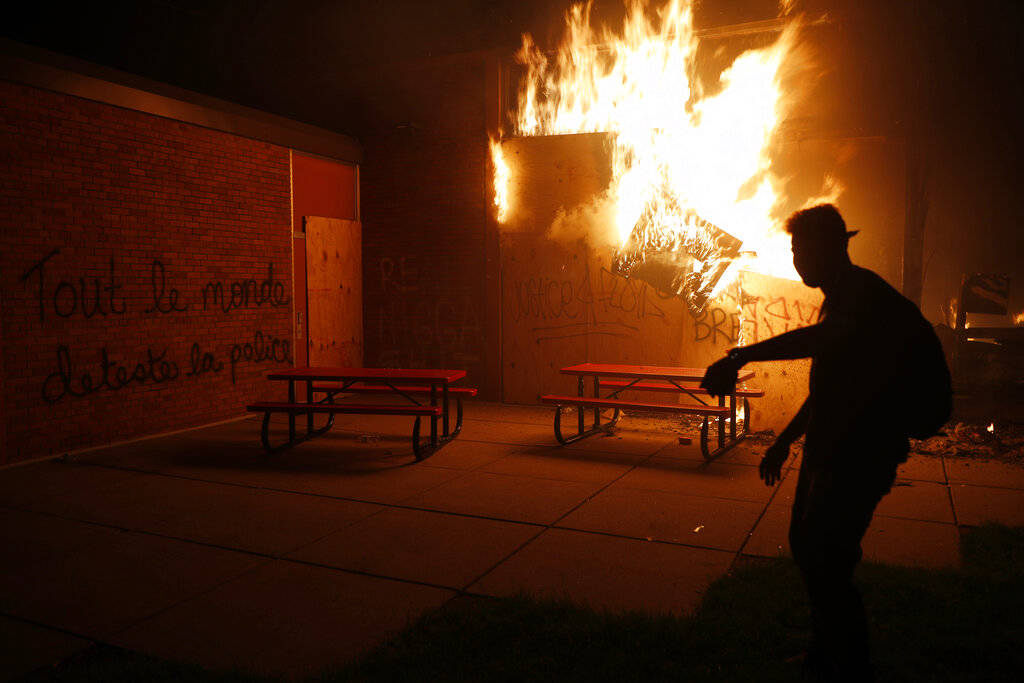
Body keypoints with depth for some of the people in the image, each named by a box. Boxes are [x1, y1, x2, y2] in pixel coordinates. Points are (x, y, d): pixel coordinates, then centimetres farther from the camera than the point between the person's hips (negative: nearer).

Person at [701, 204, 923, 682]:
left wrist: (742, 356, -40)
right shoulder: (840, 300, 16)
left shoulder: (866, 294, -16)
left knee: (825, 565, -7)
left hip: (859, 457, -10)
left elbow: (823, 339, -39)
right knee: (805, 546, 20)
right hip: (827, 450, 11)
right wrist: (785, 441, 24)